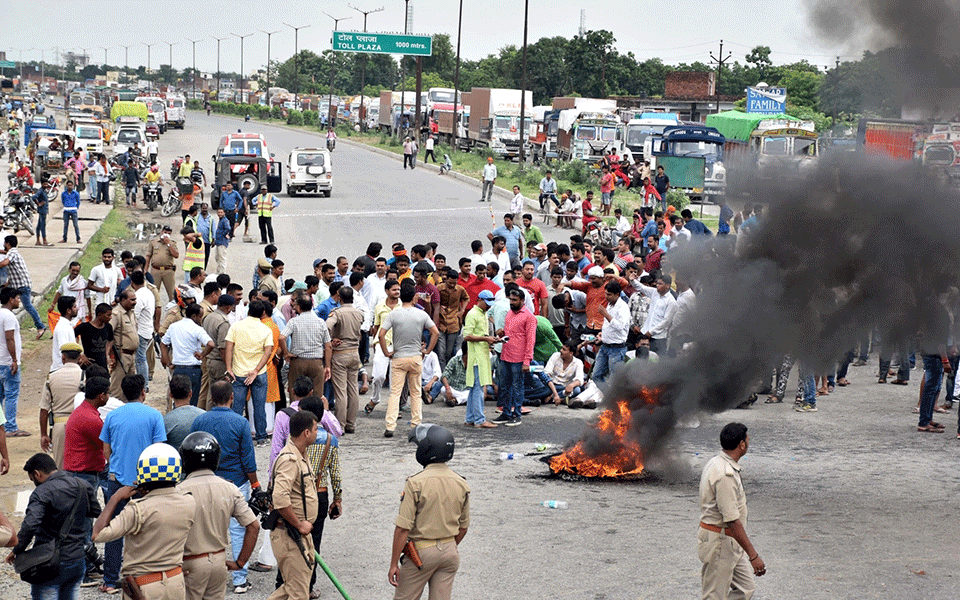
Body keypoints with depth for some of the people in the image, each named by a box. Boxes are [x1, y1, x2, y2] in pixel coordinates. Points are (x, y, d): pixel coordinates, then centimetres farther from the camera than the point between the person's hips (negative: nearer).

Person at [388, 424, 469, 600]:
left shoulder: (416, 483, -16)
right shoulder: (461, 484, 1)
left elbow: (403, 528, -17)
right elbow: (463, 527, 10)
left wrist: (394, 563, -11)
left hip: (422, 551, -5)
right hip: (450, 551, 5)